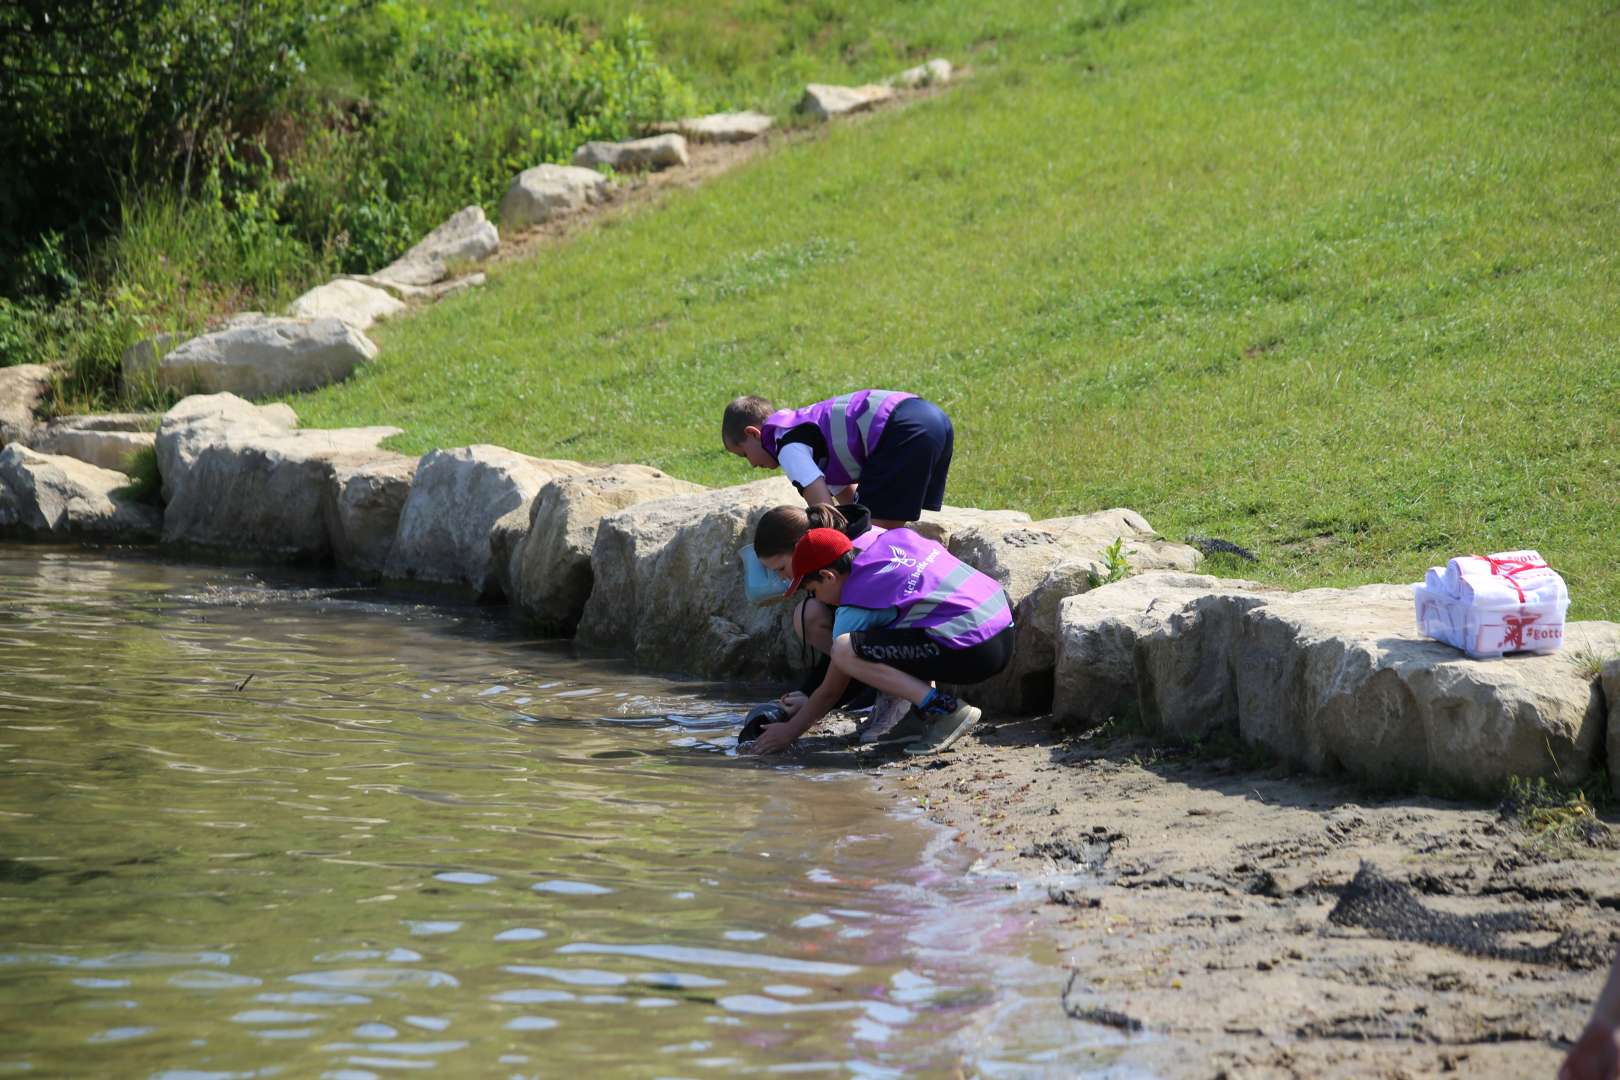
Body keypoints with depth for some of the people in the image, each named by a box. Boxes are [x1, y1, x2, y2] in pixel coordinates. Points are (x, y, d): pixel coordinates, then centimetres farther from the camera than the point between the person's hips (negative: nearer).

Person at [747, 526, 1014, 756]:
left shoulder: (855, 608, -5)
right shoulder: (893, 538, 13)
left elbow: (831, 692, 2)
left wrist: (790, 732, 17)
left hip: (971, 651, -9)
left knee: (845, 650, -15)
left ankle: (946, 710, -15)